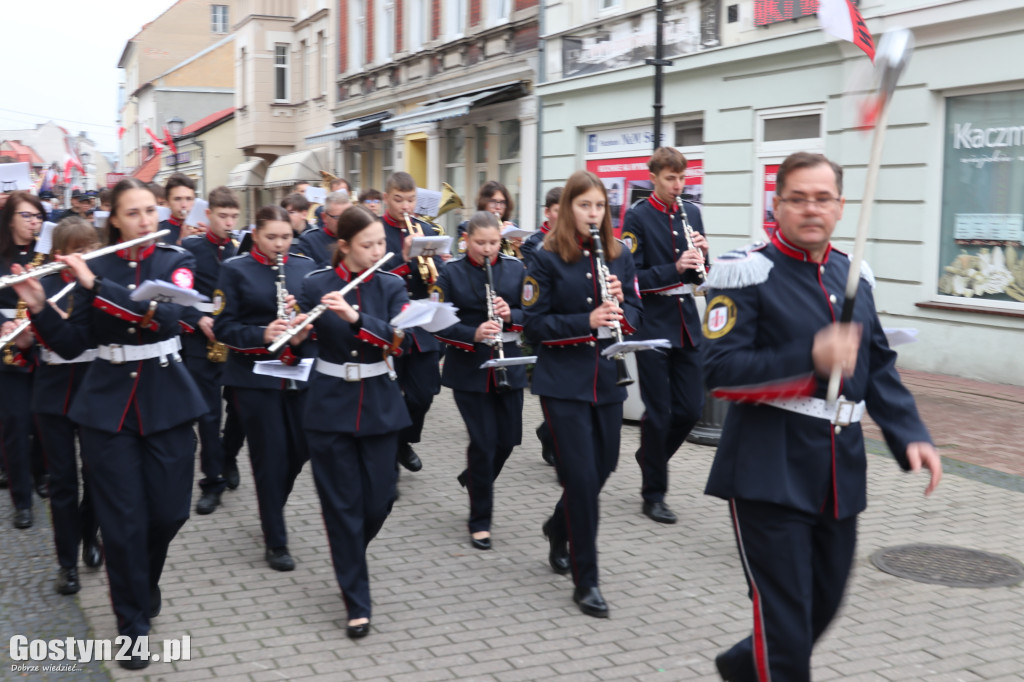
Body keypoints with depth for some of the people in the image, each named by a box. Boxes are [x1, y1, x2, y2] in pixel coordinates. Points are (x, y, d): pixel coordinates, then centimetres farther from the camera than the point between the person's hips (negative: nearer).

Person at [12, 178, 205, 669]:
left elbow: (168, 314, -22)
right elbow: (71, 345, 1)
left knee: (169, 512, 6)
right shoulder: (93, 268, 2)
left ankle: (144, 580, 38)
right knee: (123, 520, 1)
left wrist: (95, 284, -26)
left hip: (166, 401, 0)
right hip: (107, 405, 0)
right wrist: (39, 307, -16)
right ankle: (132, 622, 16)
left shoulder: (176, 262, -1)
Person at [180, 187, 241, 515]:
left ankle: (227, 462, 32)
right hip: (202, 337, -3)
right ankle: (213, 479, 6)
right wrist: (199, 320, -15)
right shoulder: (189, 247, -1)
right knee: (209, 411, -1)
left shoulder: (239, 250, 7)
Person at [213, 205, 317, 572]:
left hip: (298, 372, 4)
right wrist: (262, 334, -23)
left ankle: (271, 508, 37)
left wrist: (304, 327, -16)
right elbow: (223, 326, -7)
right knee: (270, 456, 0)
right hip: (255, 375, -3)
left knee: (300, 448, 7)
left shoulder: (305, 266, 7)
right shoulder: (235, 269, -3)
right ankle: (275, 542, 12)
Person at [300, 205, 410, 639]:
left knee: (379, 500, 5)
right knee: (342, 505, 1)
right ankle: (357, 603, 12)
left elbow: (401, 340, -16)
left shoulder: (392, 287, 0)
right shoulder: (315, 285, -4)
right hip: (331, 405, -2)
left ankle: (349, 559, 38)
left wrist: (355, 316, -30)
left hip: (380, 405, 2)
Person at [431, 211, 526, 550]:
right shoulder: (450, 273, -4)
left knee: (508, 439, 8)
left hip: (508, 365, 3)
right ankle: (480, 520, 11)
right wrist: (474, 334, -25)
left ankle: (473, 480, 40)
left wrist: (511, 315, -19)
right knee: (484, 441, -4)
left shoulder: (515, 268, 3)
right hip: (469, 368, -3)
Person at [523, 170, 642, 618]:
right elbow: (535, 324, -8)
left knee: (603, 466, 13)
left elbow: (635, 312, 9)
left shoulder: (618, 256, 7)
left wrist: (620, 306, -13)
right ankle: (585, 582, 7)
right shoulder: (547, 259, -6)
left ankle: (559, 529, 44)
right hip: (563, 381, -5)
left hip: (607, 379, 5)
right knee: (581, 476, -5)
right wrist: (587, 321, -21)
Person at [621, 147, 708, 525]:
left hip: (686, 323, 5)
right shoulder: (637, 217, -7)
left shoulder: (690, 213, 10)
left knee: (690, 409, 7)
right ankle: (653, 494, 14)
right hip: (653, 325, -5)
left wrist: (700, 255, -8)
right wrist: (674, 268, -24)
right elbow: (632, 277, -13)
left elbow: (700, 276, 12)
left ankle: (650, 455, 34)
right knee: (659, 412, 0)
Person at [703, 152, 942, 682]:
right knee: (784, 614, -3)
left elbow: (879, 369, 17)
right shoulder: (746, 273, -9)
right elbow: (720, 371, -17)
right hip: (771, 474, -7)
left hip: (840, 474, 7)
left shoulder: (854, 276, 11)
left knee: (825, 601, 18)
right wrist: (811, 359, -27)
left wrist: (910, 436, 3)